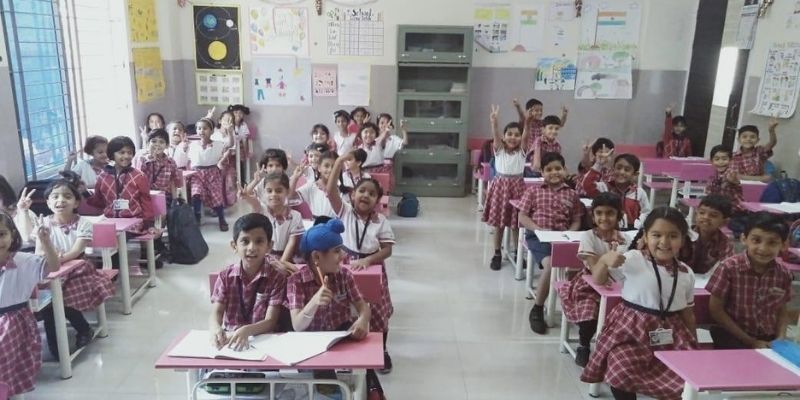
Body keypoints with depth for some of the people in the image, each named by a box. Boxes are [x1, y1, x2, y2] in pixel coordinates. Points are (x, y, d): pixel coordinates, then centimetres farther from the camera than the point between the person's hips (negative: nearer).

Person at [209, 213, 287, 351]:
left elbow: (271, 321, -12)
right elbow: (216, 312, -5)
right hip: (230, 338, 2)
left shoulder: (277, 277, -7)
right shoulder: (225, 276, 2)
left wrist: (246, 331, -30)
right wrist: (216, 329, -28)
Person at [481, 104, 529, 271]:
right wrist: (494, 122, -37)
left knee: (517, 222, 6)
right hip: (500, 185, 0)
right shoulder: (499, 150, 0)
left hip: (517, 185, 0)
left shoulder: (522, 151, 1)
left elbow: (526, 136, -16)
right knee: (498, 222, 6)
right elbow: (495, 136, -18)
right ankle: (497, 254, 17)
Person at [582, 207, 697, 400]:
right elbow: (598, 280, -4)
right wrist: (604, 260, -23)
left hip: (669, 334, 4)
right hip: (630, 329, -3)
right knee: (621, 372, -17)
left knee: (683, 378, -4)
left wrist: (694, 346, 14)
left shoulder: (686, 274, 2)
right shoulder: (631, 260, -10)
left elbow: (688, 313, 12)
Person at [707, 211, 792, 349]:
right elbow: (716, 309, -12)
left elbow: (781, 311, 9)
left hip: (768, 339, 4)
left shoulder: (783, 275, -4)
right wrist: (750, 342, -10)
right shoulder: (729, 267, -16)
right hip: (732, 336, -4)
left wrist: (780, 339, -8)